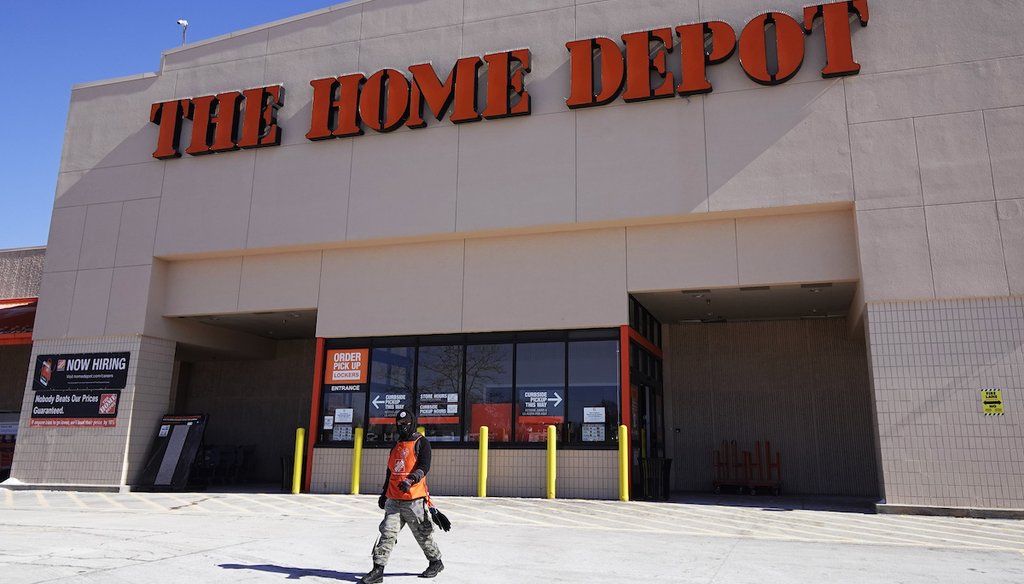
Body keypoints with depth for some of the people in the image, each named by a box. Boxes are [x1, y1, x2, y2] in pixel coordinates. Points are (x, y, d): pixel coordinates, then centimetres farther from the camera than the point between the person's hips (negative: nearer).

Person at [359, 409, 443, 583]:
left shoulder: (421, 443, -4)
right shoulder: (396, 446, 18)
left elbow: (424, 468, -16)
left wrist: (411, 480, -33)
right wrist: (384, 494, 27)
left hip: (414, 499, -5)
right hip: (394, 500, 5)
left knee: (422, 534, 7)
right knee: (387, 533, -4)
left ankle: (436, 562, 27)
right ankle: (378, 570, -3)